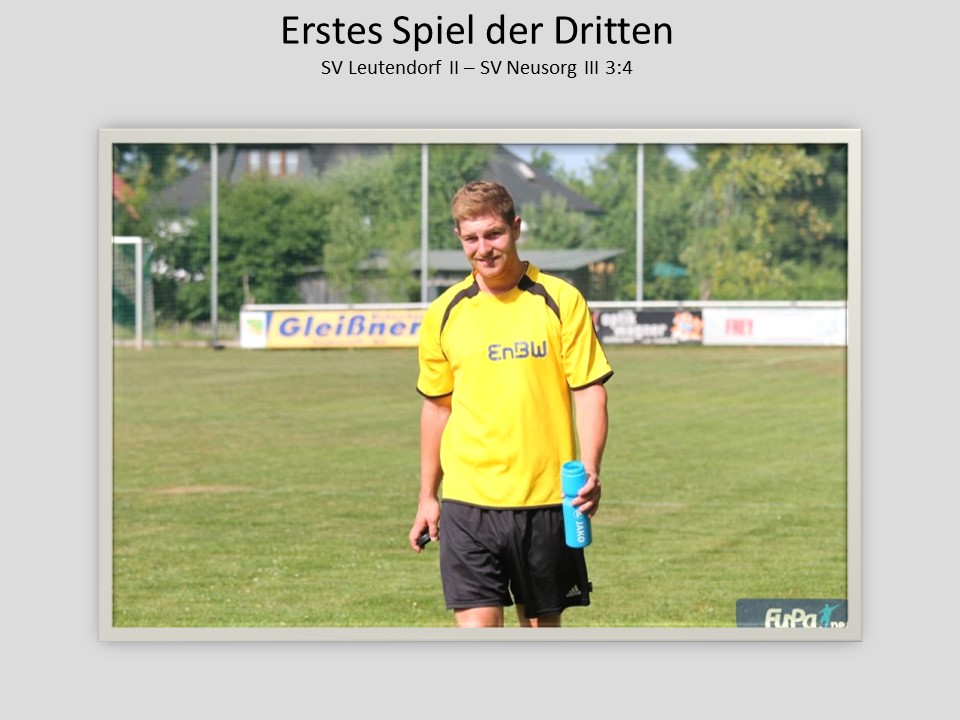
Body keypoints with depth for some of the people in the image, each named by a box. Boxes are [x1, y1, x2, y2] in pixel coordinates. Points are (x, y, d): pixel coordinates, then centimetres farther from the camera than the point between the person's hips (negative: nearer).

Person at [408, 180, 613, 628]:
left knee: (541, 625, 9)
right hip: (468, 501, 1)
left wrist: (589, 471, -17)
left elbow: (589, 390, -3)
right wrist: (427, 496, 16)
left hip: (546, 499, -1)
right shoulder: (445, 313, 5)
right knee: (477, 627, -9)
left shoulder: (560, 301, -2)